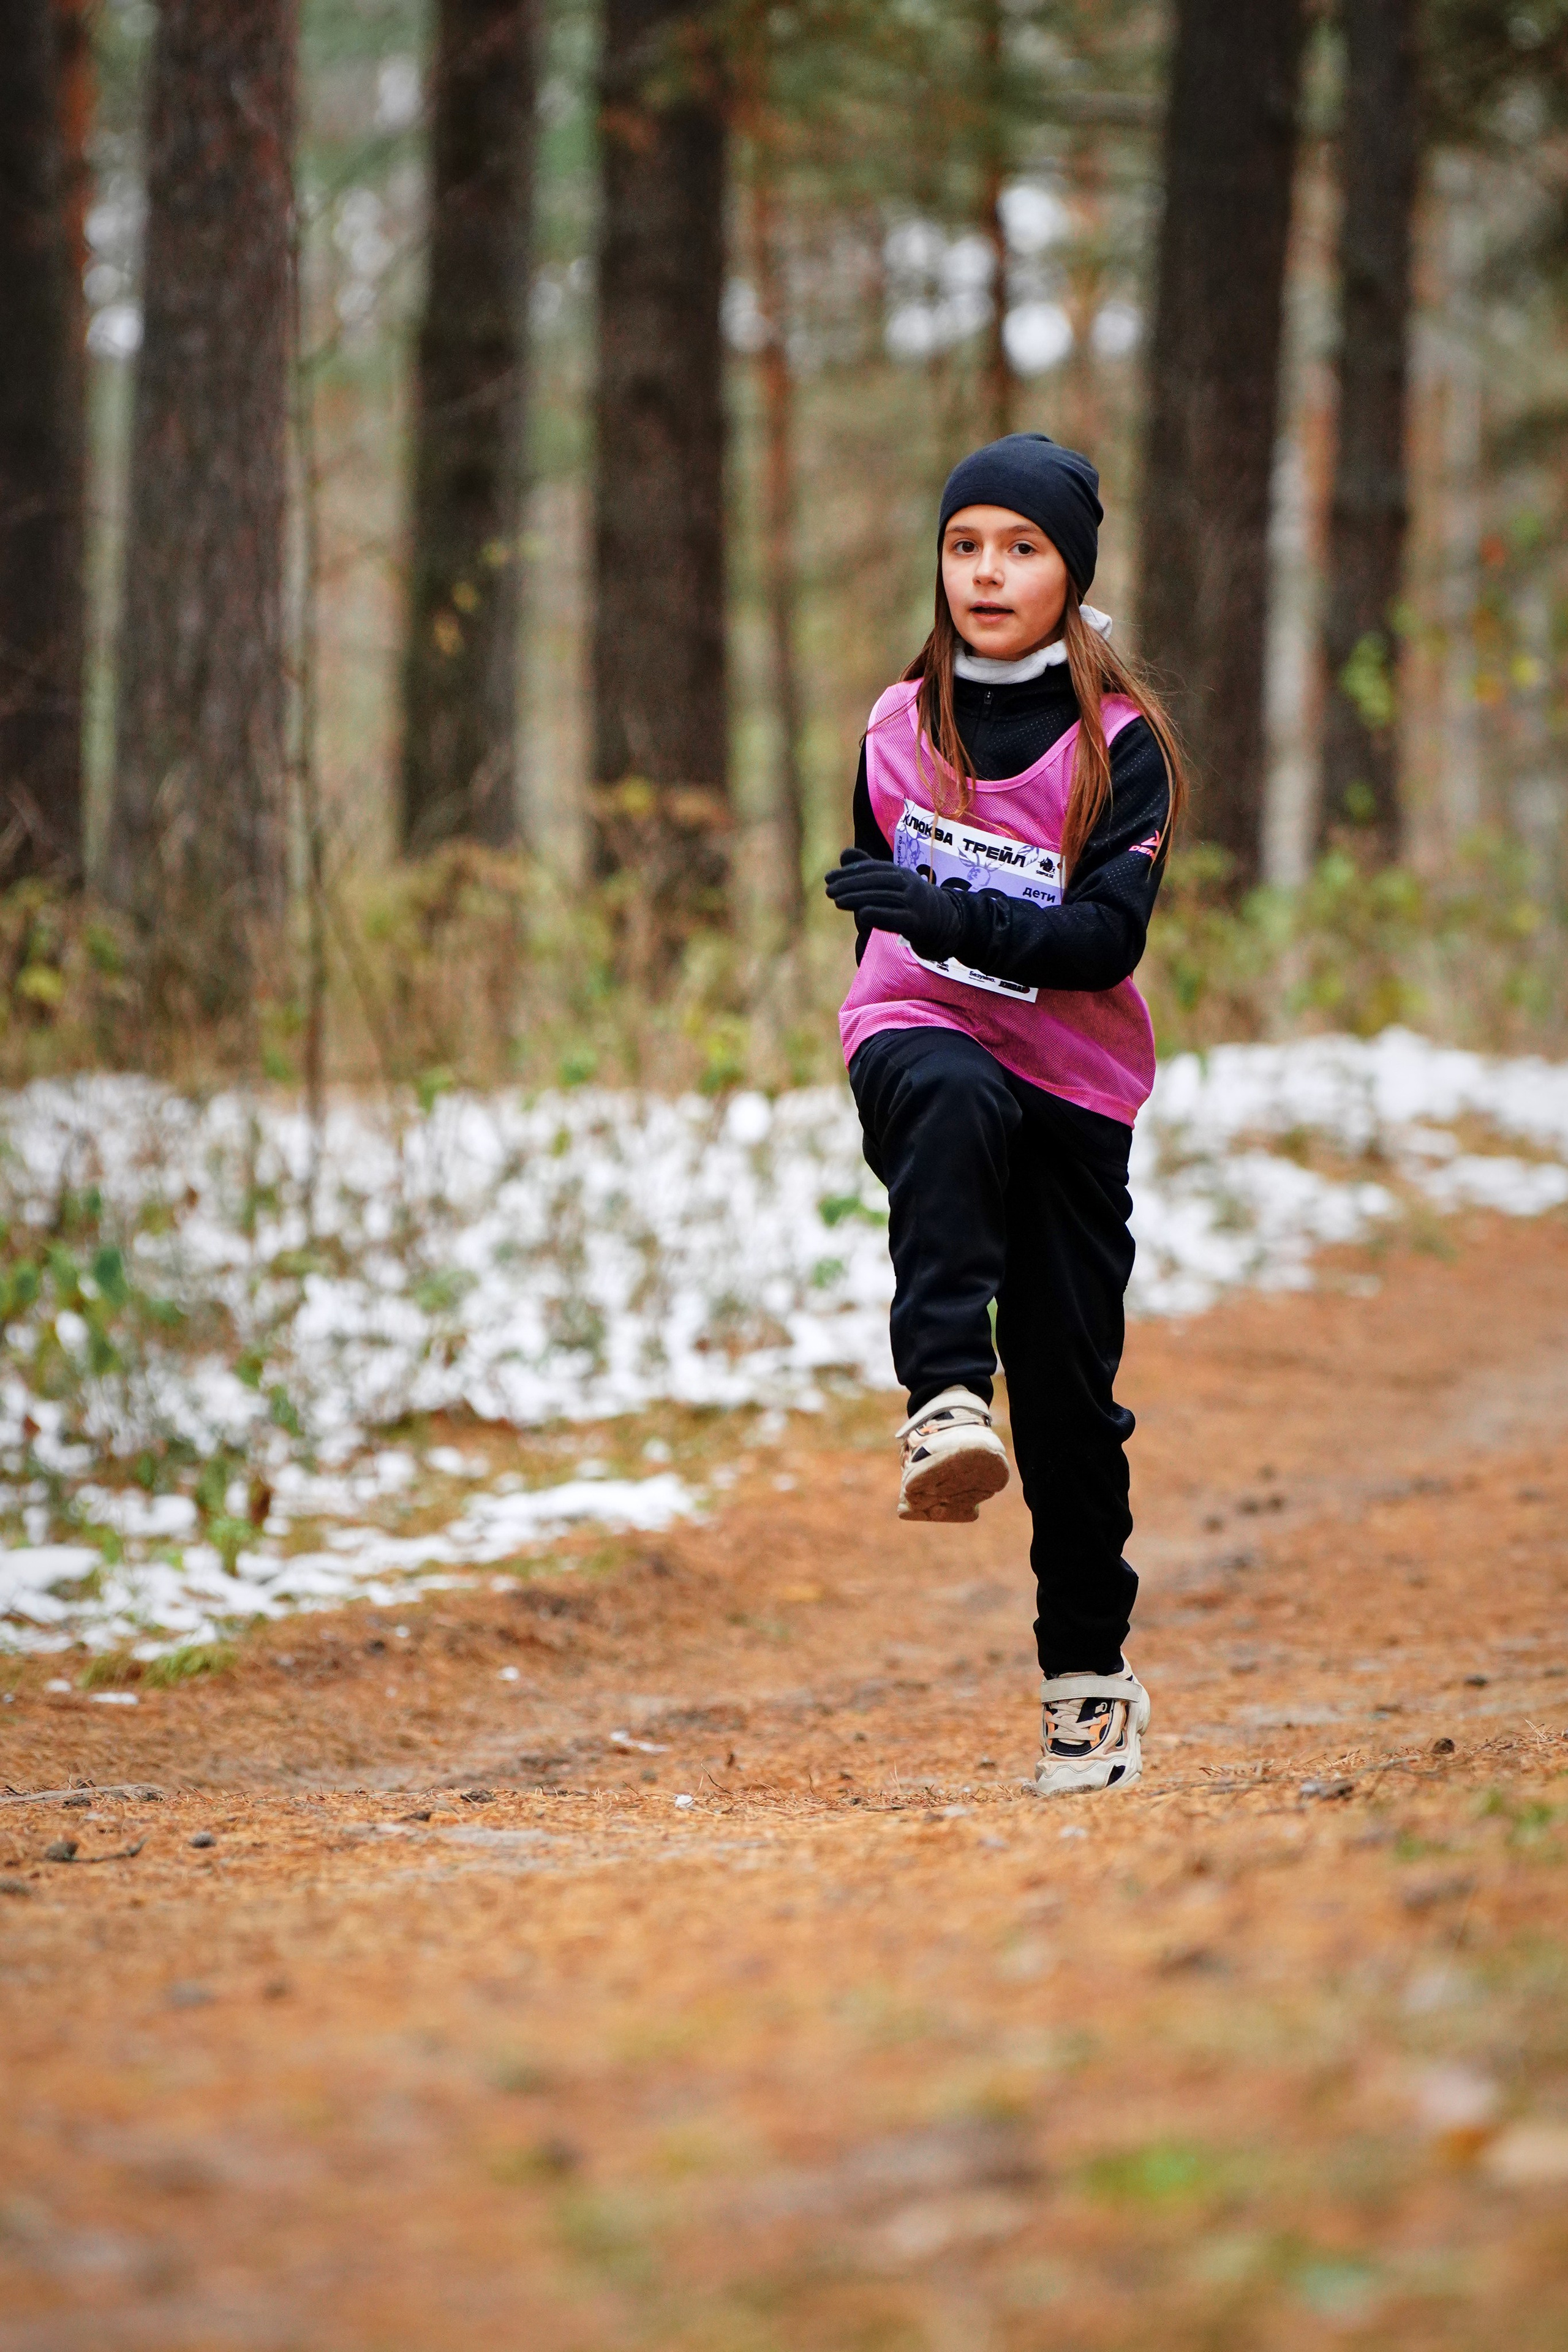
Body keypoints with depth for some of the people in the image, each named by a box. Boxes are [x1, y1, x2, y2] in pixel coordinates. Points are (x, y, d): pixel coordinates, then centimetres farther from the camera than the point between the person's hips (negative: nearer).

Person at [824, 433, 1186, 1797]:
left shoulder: (1119, 743, -2)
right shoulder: (901, 727, 9)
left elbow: (1109, 936, -14)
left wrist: (957, 921, -27)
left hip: (1073, 1074, -1)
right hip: (921, 1031, 1)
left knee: (1069, 1381, 0)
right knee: (953, 1106, -37)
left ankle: (1090, 1673, 14)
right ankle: (946, 1407, -52)